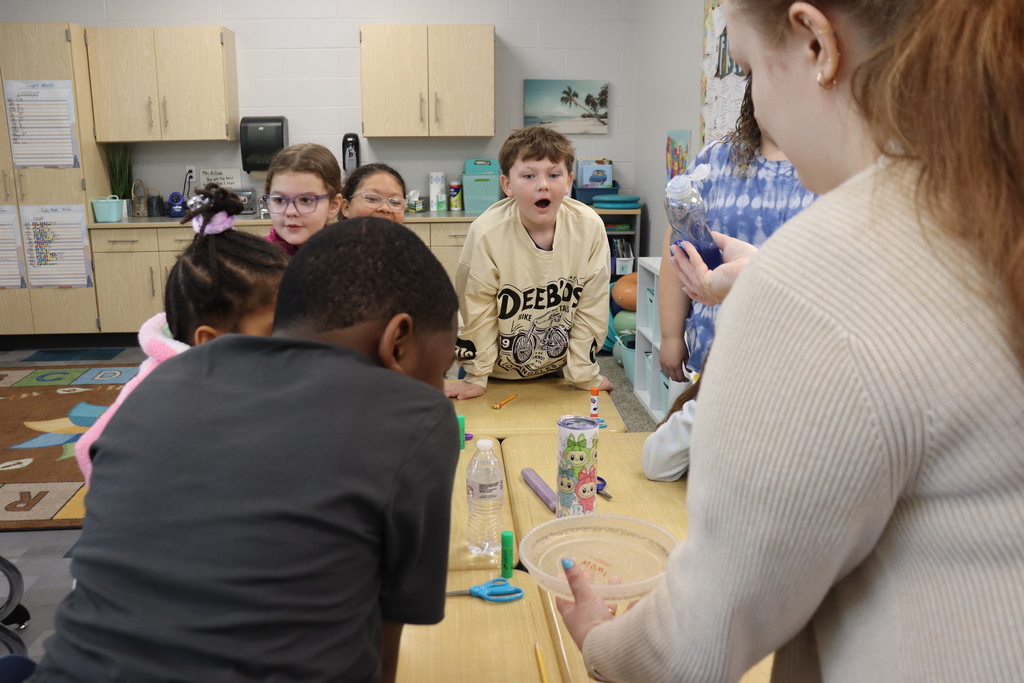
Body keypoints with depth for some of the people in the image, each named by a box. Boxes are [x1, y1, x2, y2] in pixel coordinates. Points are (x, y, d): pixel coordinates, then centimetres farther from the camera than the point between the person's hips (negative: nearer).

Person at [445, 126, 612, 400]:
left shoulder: (589, 227, -19)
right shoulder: (487, 233, -25)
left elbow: (591, 306, -10)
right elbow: (476, 310, -16)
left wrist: (585, 373, -4)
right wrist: (475, 378, -9)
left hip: (558, 369, 2)